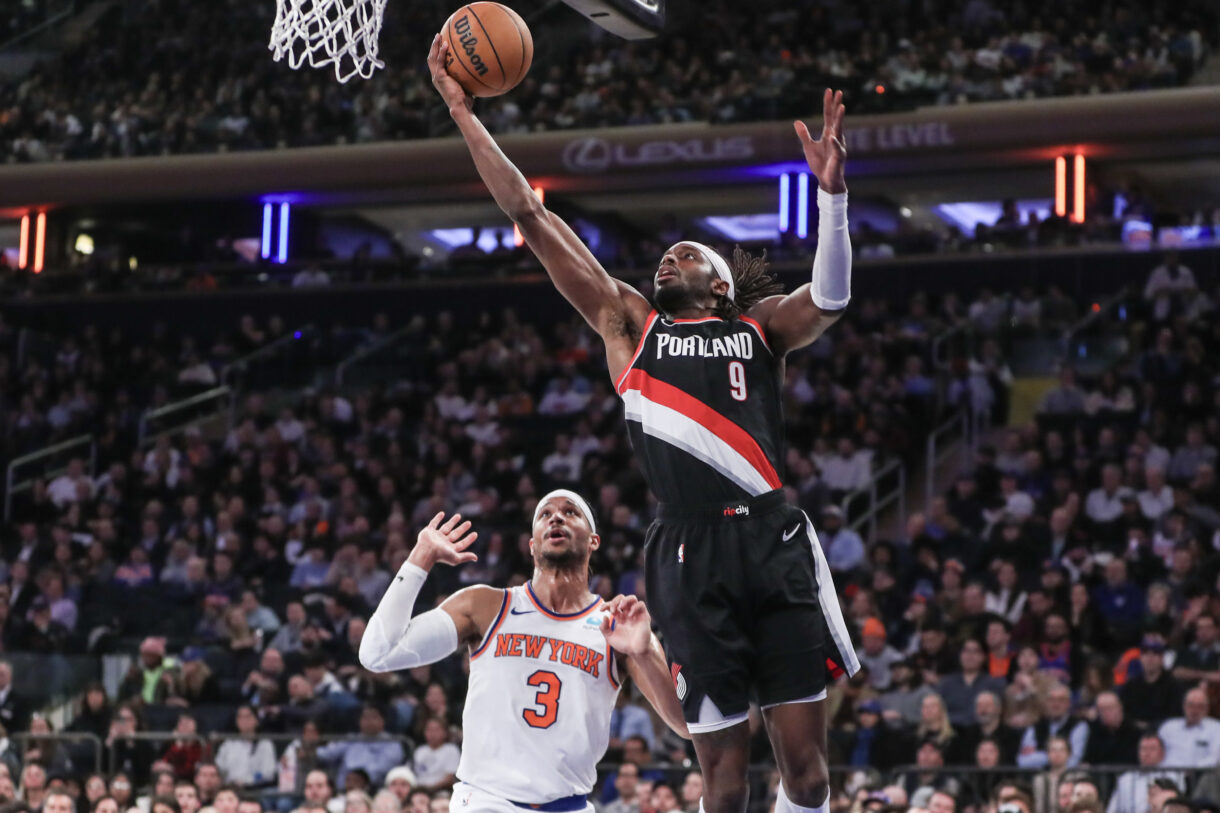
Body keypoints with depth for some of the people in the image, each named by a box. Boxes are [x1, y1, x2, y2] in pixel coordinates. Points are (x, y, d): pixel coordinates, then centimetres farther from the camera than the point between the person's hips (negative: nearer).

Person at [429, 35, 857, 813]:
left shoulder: (760, 325, 17)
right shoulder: (629, 323, 18)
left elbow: (829, 300, -5)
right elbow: (530, 215, 16)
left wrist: (832, 194, -18)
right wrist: (463, 112, 14)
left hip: (776, 544, 0)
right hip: (693, 553, 0)